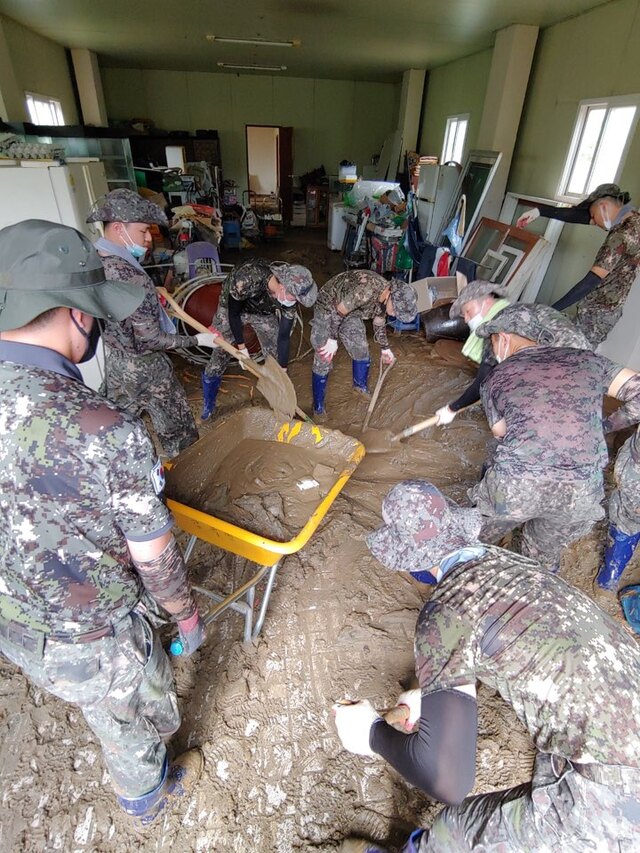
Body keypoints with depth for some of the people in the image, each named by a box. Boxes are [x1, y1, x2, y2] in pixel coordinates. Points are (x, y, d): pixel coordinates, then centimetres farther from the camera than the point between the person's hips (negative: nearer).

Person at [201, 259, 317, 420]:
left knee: (275, 356, 1)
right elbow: (234, 313, -25)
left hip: (264, 312, 3)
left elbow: (284, 336, -21)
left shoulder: (290, 295, -30)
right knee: (221, 355, 0)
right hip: (232, 308, -3)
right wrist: (241, 347, -19)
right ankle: (208, 405, 23)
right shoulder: (247, 278, -43)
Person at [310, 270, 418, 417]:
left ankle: (361, 386, 32)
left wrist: (385, 348, 16)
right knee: (323, 359, -7)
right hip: (328, 308, -7)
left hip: (351, 313, 7)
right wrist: (332, 339, -20)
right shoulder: (366, 290, -38)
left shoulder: (385, 296, -11)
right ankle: (318, 407, 5)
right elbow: (337, 312, -29)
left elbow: (379, 322, 8)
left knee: (361, 351, 7)